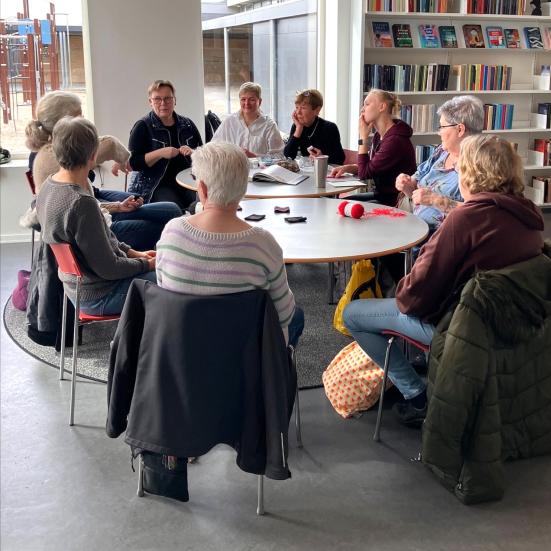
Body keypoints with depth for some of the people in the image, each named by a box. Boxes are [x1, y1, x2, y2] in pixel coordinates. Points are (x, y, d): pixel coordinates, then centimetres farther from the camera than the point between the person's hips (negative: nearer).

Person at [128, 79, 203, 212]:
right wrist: (160, 153, -18)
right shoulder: (143, 126, 2)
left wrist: (193, 153, -8)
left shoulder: (187, 125, 13)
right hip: (156, 186, -3)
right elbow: (132, 162, -5)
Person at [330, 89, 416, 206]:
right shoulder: (379, 135, 5)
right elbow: (370, 167, 17)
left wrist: (363, 137, -14)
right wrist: (347, 168, -1)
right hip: (381, 194, 8)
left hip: (395, 201, -8)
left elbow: (364, 173, -19)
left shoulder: (395, 140, -23)